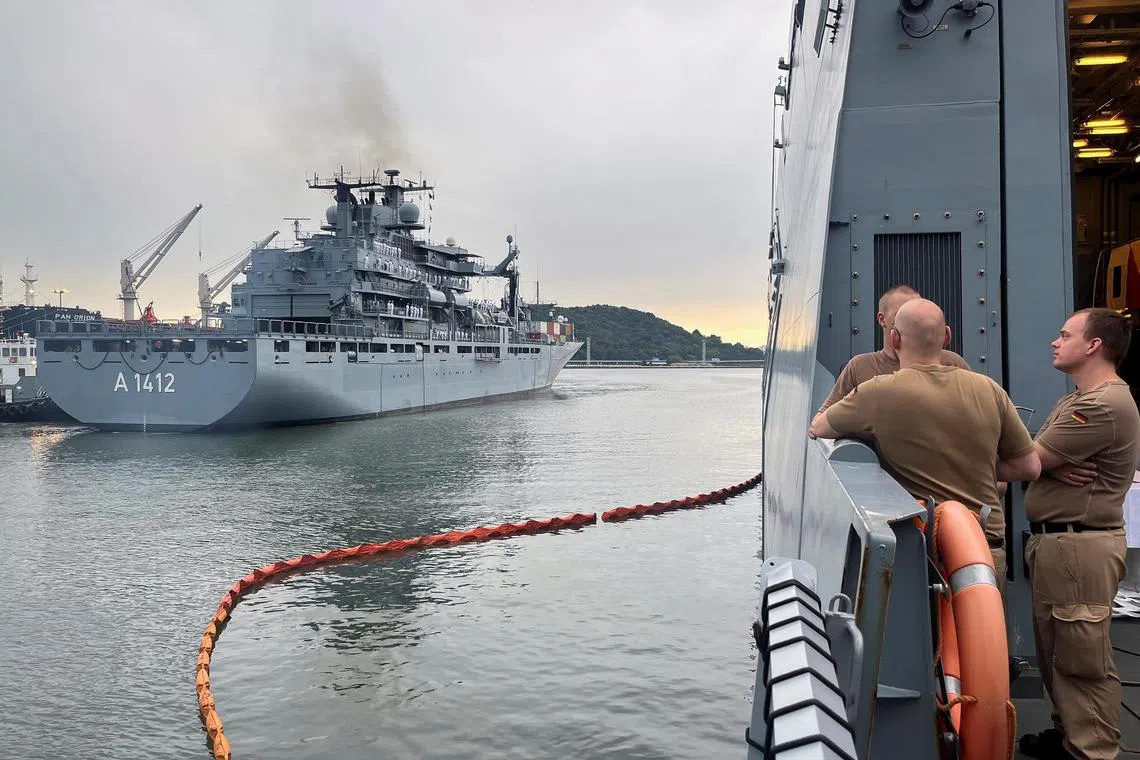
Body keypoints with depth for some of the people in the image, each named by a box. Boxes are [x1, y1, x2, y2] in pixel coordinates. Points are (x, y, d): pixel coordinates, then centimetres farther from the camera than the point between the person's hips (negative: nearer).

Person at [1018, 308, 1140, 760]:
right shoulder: (1074, 401, 19)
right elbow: (1036, 458, 12)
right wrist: (1056, 467, -10)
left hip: (1079, 546, -11)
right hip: (1054, 540, 11)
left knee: (1083, 660, -2)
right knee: (1056, 652, 19)